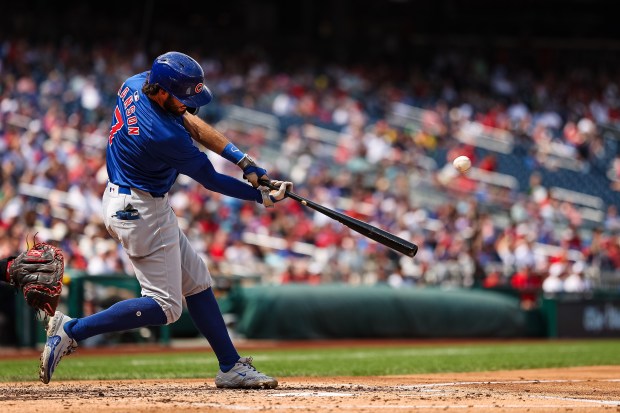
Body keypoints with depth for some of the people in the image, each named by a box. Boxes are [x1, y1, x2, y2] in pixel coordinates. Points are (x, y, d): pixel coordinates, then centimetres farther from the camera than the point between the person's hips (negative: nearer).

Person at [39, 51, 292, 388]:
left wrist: (242, 159, -3)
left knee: (196, 281, 15)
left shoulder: (134, 85, -5)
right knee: (164, 306, -4)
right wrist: (261, 197, -3)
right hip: (141, 211, -10)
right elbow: (211, 180, -16)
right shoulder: (164, 135, -29)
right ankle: (70, 330, -5)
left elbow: (192, 124, 3)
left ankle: (231, 367, 21)